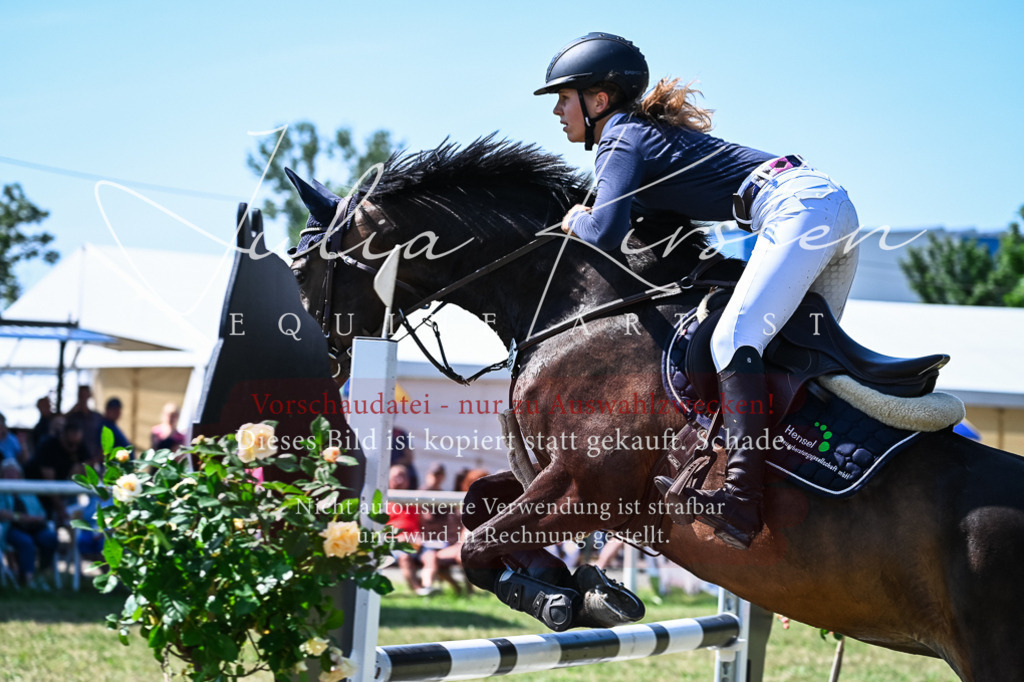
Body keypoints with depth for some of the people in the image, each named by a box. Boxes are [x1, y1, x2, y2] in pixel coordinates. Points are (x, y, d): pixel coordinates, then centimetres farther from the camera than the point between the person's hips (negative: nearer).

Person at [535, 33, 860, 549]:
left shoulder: (619, 142, -2)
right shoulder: (649, 129, 26)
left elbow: (605, 231, -18)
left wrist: (576, 222, 3)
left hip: (799, 210, -10)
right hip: (831, 203, 10)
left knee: (733, 341, -22)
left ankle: (742, 500, -36)